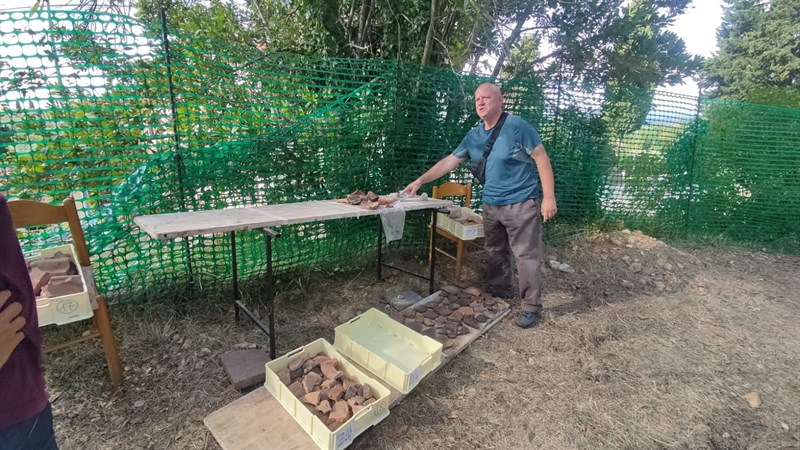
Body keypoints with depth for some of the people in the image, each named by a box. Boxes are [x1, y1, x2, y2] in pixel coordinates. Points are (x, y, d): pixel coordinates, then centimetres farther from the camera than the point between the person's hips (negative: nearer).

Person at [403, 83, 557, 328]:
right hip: (491, 205, 7)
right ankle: (500, 292, 34)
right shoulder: (473, 136, 7)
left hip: (521, 204, -6)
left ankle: (532, 307, 11)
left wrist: (549, 197, -16)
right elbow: (448, 162, 10)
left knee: (526, 256, -1)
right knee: (495, 253, 16)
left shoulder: (516, 126, -12)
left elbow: (541, 158, -11)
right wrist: (420, 181, 5)